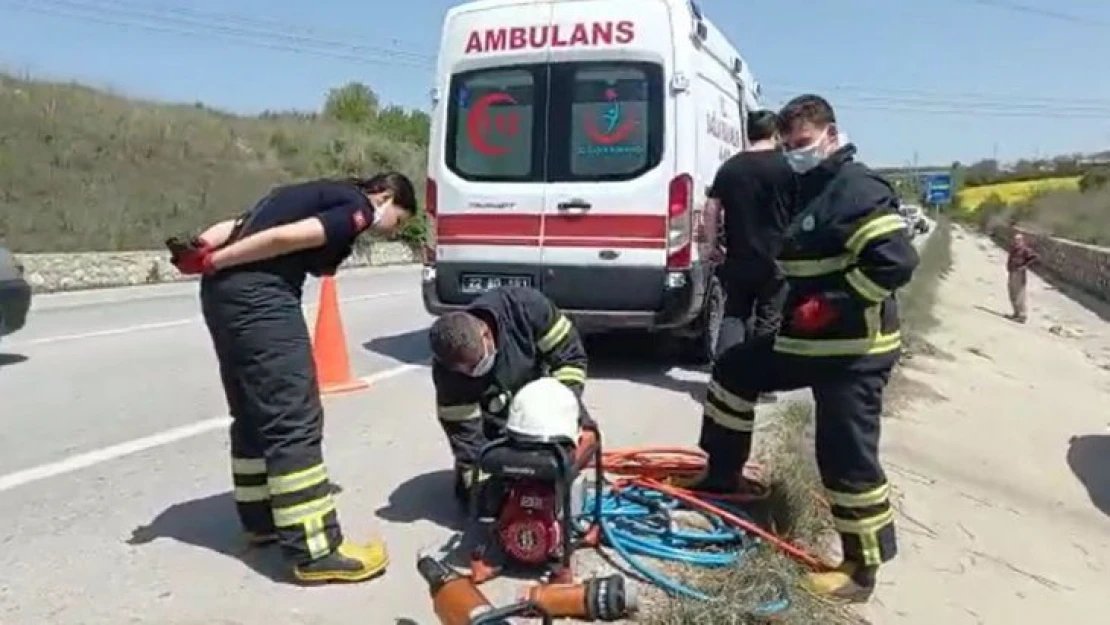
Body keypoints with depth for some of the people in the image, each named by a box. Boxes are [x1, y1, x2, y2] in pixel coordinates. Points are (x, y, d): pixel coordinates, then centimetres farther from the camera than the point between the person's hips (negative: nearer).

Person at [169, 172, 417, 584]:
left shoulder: (329, 196, 26)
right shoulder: (357, 209, -1)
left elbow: (239, 226, 15)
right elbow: (287, 237, -15)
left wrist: (201, 247, 1)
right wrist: (212, 262, -12)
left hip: (225, 290, 10)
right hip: (258, 295, -10)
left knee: (255, 414, 19)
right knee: (294, 421, -8)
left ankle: (261, 520, 31)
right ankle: (315, 551, -5)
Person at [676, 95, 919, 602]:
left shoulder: (857, 190, -16)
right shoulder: (810, 191, 15)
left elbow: (897, 261, -26)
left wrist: (829, 305, -23)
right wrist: (796, 310, 12)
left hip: (854, 350, -10)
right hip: (806, 340, 10)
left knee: (846, 456, -5)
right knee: (734, 370, 18)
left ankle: (862, 568, 11)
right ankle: (723, 475, 33)